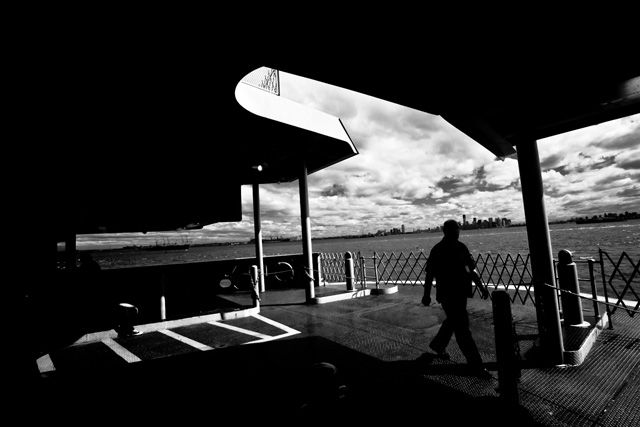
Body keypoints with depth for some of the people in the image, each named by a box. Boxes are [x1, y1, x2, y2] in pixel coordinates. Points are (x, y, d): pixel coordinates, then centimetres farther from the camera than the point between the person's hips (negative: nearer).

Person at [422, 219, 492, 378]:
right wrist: (426, 295, -5)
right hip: (447, 294, -7)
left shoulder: (461, 247, 6)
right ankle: (475, 365, 6)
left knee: (453, 321, 22)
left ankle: (437, 344, 45)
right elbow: (429, 275, -8)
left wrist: (481, 286, 6)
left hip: (461, 293, 7)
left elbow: (472, 270, 14)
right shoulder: (437, 251, -12)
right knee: (462, 328, -4)